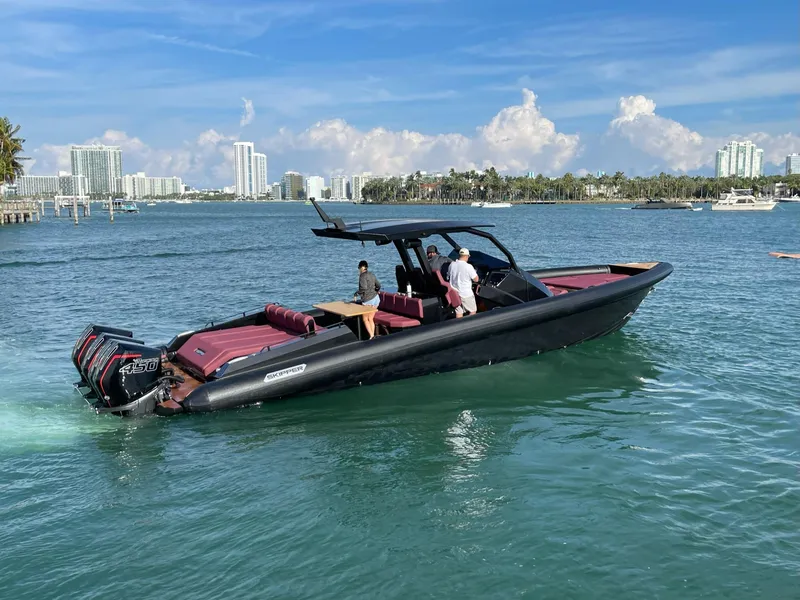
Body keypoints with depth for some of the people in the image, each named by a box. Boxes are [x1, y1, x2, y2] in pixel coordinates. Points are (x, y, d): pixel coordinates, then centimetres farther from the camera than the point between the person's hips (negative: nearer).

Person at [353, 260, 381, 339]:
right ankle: (373, 335, 12)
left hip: (368, 300, -7)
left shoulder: (362, 276, -13)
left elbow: (363, 288, -24)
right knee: (371, 319, 15)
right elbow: (378, 285, 13)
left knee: (365, 319, 7)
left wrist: (356, 294, -14)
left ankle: (371, 336, -4)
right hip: (376, 298, 7)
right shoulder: (372, 275, 9)